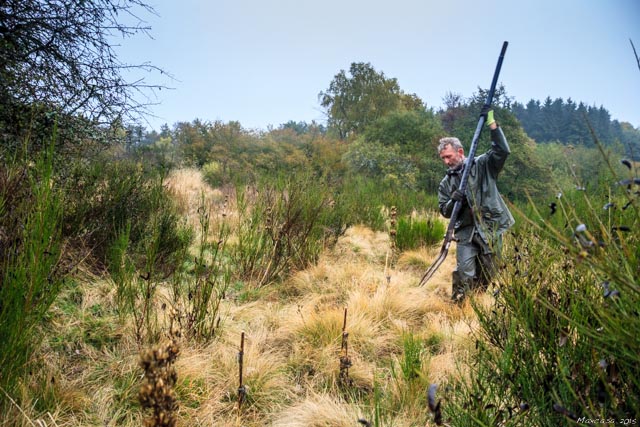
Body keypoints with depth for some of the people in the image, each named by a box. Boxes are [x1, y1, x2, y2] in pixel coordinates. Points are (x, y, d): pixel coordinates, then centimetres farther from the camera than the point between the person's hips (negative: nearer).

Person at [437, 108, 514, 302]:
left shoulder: (482, 165, 1)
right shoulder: (446, 183, 8)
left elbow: (502, 150, -13)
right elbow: (445, 211, 9)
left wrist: (491, 123, -19)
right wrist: (453, 201, -14)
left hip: (490, 228, -1)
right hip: (466, 232, 1)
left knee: (486, 275, 8)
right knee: (464, 273, -9)